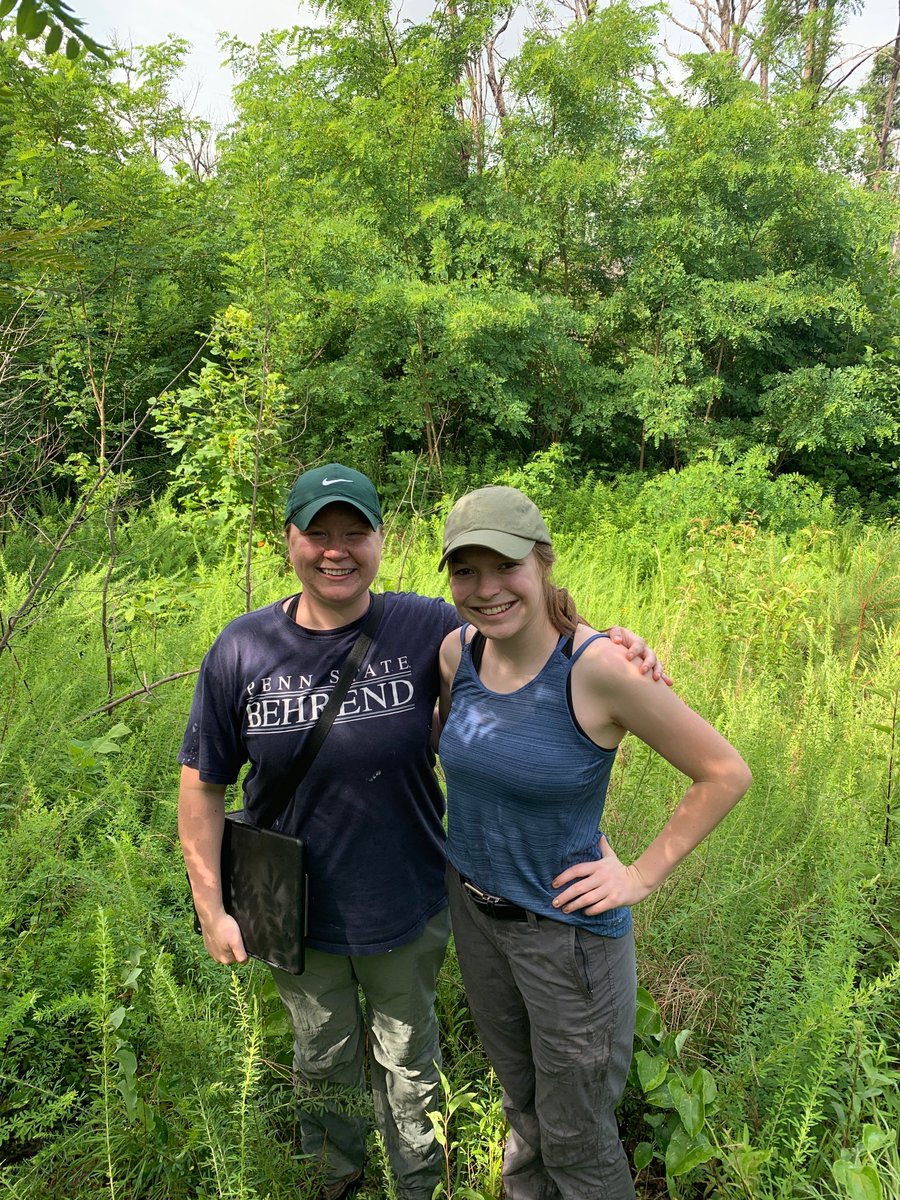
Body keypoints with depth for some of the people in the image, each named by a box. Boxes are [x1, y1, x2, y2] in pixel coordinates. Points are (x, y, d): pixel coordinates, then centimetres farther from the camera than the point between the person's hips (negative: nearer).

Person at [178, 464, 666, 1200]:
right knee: (324, 1060, 28)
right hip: (296, 914, 2)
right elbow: (203, 784, -6)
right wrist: (211, 907, -4)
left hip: (407, 911, -1)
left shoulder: (426, 629, -18)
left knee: (408, 1066, 25)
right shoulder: (242, 651, -15)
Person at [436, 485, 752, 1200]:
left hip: (567, 925, -5)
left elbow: (727, 773, -18)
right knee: (520, 1103, 29)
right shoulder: (459, 649, -9)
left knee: (576, 1139, 16)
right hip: (472, 906, 6)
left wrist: (643, 875, -15)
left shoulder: (597, 666, -27)